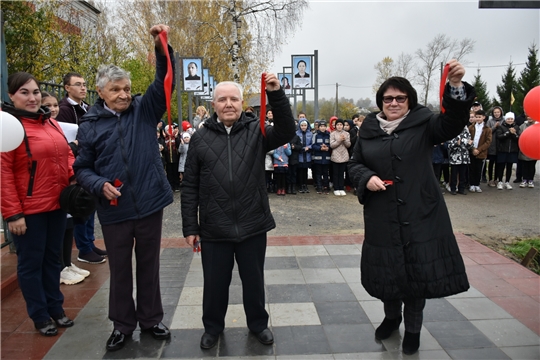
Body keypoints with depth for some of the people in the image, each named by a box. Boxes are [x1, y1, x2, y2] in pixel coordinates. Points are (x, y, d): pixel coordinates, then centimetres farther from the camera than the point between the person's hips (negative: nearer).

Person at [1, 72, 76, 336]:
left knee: (52, 258, 18)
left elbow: (66, 155, 17)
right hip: (28, 210, -7)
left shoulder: (50, 122, 10)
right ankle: (40, 317, 24)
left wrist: (74, 178, -1)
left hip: (57, 204, 7)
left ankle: (56, 309, 33)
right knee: (31, 263, 9)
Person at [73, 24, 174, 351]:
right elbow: (82, 168, 6)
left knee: (149, 265, 14)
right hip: (114, 210, 0)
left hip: (149, 204, 0)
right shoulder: (90, 125, 2)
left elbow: (164, 82, -10)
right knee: (119, 269, 14)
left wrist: (162, 48, -24)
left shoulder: (145, 111, 2)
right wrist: (99, 185, -13)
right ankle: (123, 324, 32)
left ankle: (150, 319, 33)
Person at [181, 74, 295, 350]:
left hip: (253, 226, 0)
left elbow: (286, 133, -19)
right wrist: (190, 228, -1)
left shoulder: (257, 130, 0)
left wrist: (276, 94, -29)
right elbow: (190, 187, 1)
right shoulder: (200, 138, 0)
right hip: (214, 229, 0)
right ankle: (213, 327, 40)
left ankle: (258, 323, 41)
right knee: (215, 283, 16)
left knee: (254, 281, 17)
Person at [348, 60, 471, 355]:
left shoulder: (423, 124, -1)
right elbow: (354, 163, 12)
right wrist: (366, 178, -10)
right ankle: (392, 317, 39)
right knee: (386, 271, 12)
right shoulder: (369, 130, 5)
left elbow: (452, 123, -19)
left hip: (420, 214, -2)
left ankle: (413, 328, 28)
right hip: (382, 217, 2)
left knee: (419, 271, 5)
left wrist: (456, 85, -35)